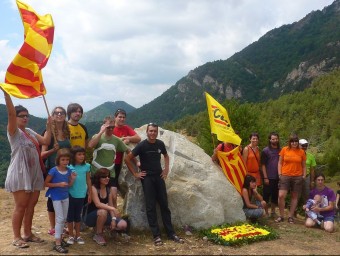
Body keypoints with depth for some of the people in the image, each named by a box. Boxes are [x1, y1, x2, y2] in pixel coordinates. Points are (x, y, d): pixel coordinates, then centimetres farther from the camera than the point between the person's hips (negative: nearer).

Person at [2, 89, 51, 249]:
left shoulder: (30, 132, 15)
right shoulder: (13, 131, -7)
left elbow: (46, 141, 9)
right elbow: (10, 112, -22)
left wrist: (49, 126, 4)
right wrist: (6, 92, -32)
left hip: (34, 174, 7)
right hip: (20, 174, -7)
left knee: (31, 205, 11)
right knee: (20, 206, -2)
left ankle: (28, 234, 22)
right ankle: (16, 237, 8)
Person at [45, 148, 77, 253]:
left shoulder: (69, 170, -1)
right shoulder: (54, 170, -17)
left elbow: (69, 185, 7)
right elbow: (46, 183, -12)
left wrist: (73, 179, -12)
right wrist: (59, 184, -22)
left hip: (65, 197, 6)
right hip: (56, 197, -6)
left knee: (64, 219, 14)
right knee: (60, 219, -8)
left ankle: (59, 238, 29)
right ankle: (57, 244, -4)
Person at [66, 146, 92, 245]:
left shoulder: (86, 166, -3)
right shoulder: (69, 167, -10)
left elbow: (88, 180, 5)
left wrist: (90, 194, 8)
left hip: (81, 195, 2)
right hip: (71, 194, -2)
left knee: (78, 215, 15)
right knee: (70, 215, 9)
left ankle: (78, 235, 25)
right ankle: (71, 236, 22)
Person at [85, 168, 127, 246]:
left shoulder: (108, 189, 2)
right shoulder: (93, 188, -18)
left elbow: (110, 205, 1)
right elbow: (98, 204, -31)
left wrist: (113, 219, -13)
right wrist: (113, 209, -38)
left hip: (103, 216, 6)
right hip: (91, 216, -6)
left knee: (123, 225, -13)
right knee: (103, 212, -39)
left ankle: (99, 227, 12)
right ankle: (98, 235, -14)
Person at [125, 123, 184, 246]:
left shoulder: (160, 144, 2)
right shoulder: (142, 145, -11)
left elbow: (166, 156, 22)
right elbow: (127, 158, -9)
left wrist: (166, 169, 11)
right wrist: (135, 173, -8)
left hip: (159, 176, 4)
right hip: (147, 178, -4)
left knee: (164, 205, 6)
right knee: (151, 206, -3)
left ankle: (171, 233, 12)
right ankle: (156, 235, 2)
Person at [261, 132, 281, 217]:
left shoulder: (280, 150, 8)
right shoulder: (266, 150, -2)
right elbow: (263, 165, -4)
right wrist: (265, 177, -10)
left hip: (278, 177, 4)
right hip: (269, 177, -4)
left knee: (275, 195, 11)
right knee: (266, 195, 2)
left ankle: (273, 211, 24)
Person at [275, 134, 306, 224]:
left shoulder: (301, 152, 4)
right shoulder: (284, 150, 1)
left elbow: (303, 165, 11)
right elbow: (280, 163, 5)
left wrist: (304, 176, 3)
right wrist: (280, 174, -2)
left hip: (297, 177, 1)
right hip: (285, 176, -1)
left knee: (294, 197, 7)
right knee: (281, 196, -11)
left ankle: (291, 216, 17)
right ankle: (281, 216, 4)